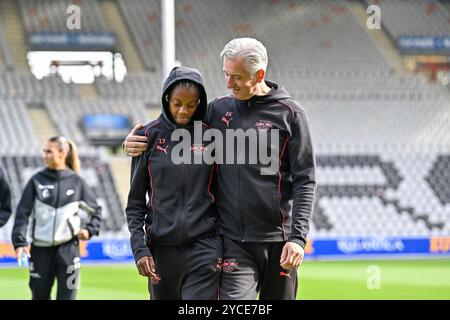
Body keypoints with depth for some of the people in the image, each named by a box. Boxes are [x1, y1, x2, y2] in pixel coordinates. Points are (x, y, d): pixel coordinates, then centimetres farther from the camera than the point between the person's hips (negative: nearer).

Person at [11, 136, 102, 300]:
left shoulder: (76, 182, 3)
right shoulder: (37, 181, 3)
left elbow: (96, 210, 14)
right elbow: (22, 213, -2)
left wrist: (89, 230, -4)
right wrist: (20, 242, -14)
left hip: (68, 249, -1)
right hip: (41, 249, 1)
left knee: (67, 296, -6)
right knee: (39, 296, 10)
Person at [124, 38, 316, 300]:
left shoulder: (289, 113, 0)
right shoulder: (219, 110, 8)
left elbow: (305, 180, -3)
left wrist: (298, 236, -12)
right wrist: (137, 142, 1)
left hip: (278, 239, -1)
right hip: (233, 240, 1)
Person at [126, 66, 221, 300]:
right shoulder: (150, 136, 2)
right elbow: (135, 202, 5)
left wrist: (227, 248, 5)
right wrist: (139, 248, -6)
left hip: (204, 247, -1)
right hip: (162, 248, 1)